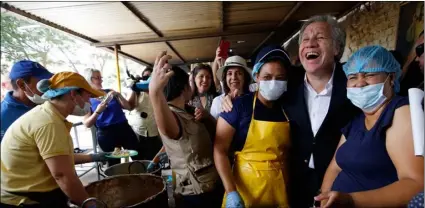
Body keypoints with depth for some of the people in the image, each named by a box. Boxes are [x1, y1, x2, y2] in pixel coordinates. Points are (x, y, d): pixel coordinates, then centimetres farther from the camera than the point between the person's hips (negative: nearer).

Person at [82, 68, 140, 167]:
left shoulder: (110, 92, 9)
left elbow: (128, 107, 7)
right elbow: (87, 124, -5)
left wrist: (118, 95, -8)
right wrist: (97, 111, -20)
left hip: (124, 128, 3)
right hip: (106, 133, -3)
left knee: (139, 158, 3)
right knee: (114, 164, 9)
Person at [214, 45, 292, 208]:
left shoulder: (289, 108, -1)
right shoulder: (238, 106, -13)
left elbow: (292, 152, 10)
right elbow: (220, 150, -12)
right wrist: (231, 192, -17)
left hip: (280, 188, 4)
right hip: (245, 186, -3)